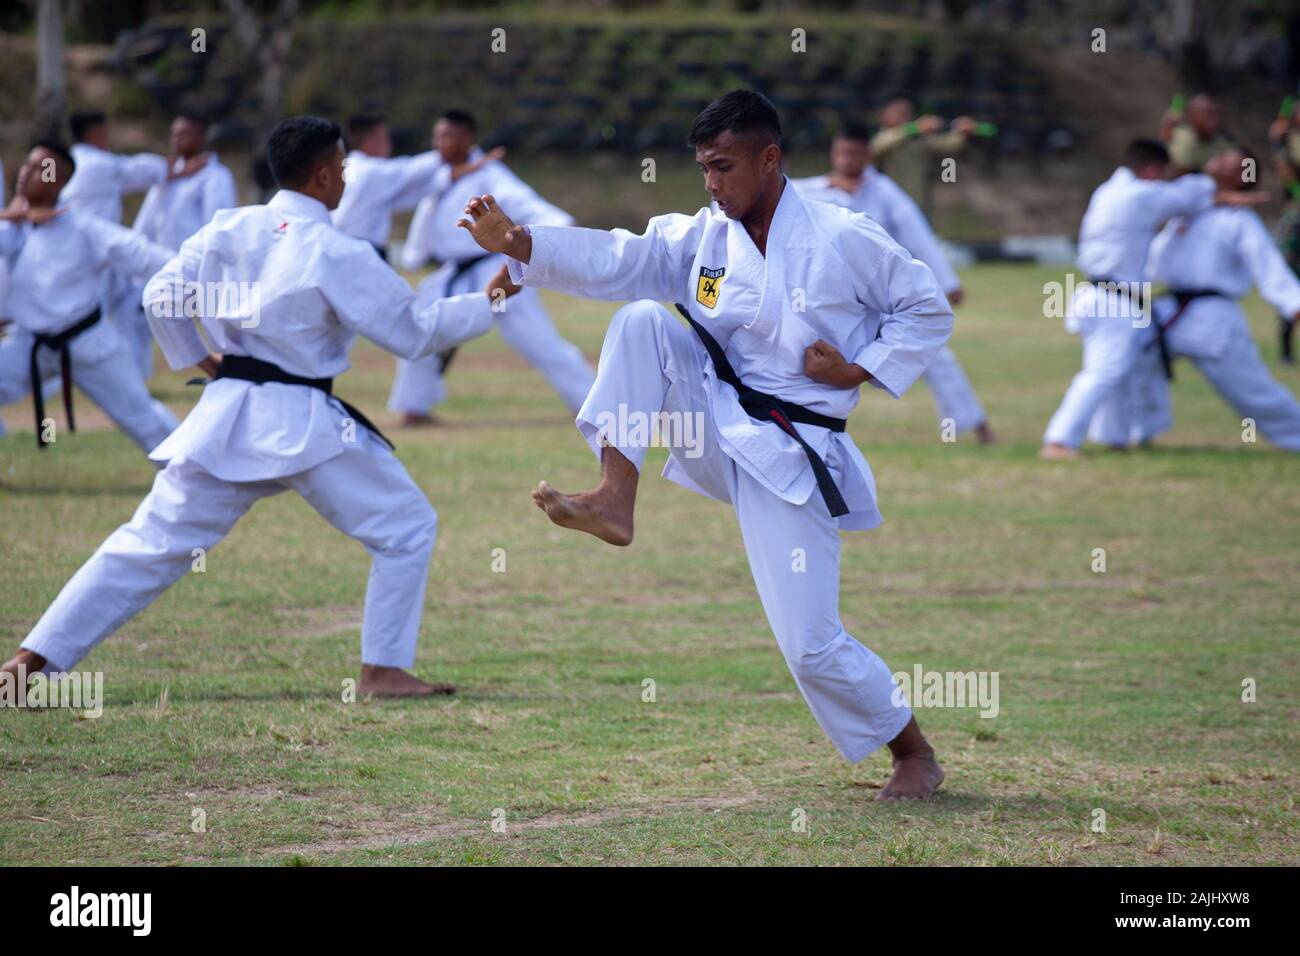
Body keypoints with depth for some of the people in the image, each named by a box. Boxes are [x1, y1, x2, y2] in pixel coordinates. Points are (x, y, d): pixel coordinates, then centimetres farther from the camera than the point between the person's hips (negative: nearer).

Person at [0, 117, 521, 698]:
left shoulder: (226, 230, 4)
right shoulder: (338, 255, -11)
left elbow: (161, 296, 8)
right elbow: (414, 332, -6)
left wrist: (201, 361, 19)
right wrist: (489, 301, 3)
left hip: (225, 417, 5)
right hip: (304, 425, -5)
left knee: (152, 541, 8)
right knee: (405, 528, 9)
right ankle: (383, 668, 6)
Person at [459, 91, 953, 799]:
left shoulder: (842, 240, -9)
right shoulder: (703, 238, 4)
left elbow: (929, 310, 0)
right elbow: (613, 260, -7)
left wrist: (861, 370, -13)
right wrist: (514, 243, -20)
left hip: (789, 456, -5)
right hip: (716, 423, 5)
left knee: (811, 644, -7)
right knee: (643, 323, -19)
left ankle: (914, 755, 16)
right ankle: (615, 503, -21)